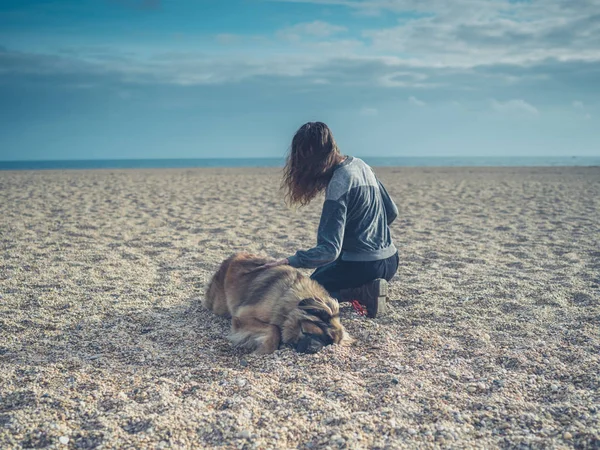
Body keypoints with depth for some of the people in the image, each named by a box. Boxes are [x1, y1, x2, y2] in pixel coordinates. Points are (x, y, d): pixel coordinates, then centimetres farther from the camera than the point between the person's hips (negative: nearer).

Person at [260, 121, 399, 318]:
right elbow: (391, 212, 13)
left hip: (363, 266, -8)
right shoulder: (361, 165, 2)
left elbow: (329, 250, -27)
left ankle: (365, 293, -6)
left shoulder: (338, 184, -22)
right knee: (324, 270, 32)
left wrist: (289, 261, -25)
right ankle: (368, 287, 8)